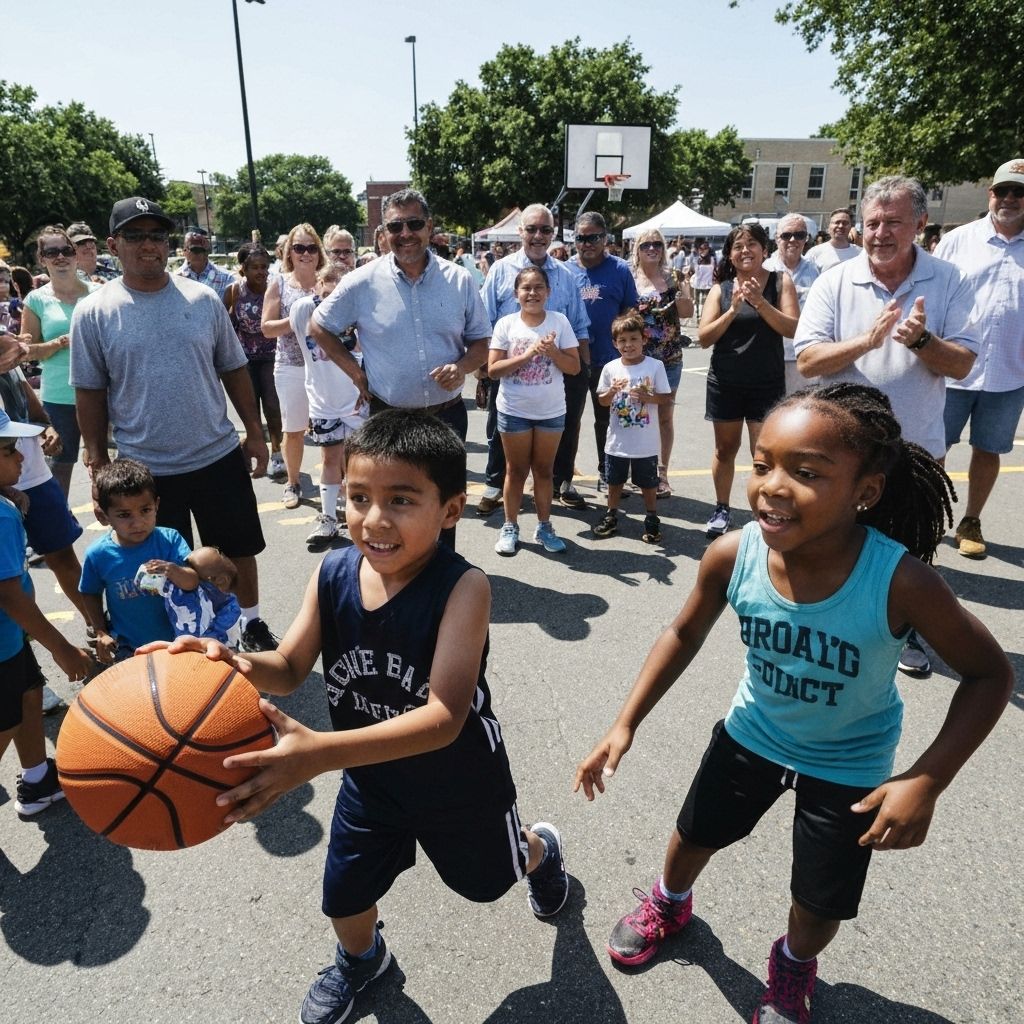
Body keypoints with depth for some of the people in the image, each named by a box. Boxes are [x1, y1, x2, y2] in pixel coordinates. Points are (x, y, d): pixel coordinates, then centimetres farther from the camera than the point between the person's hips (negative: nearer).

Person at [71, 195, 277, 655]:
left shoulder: (203, 299, 0)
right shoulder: (94, 312, -4)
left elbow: (233, 369, 6)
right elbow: (90, 393, 0)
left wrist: (255, 432, 4)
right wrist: (98, 462, -1)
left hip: (219, 456, 1)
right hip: (145, 469, -1)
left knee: (240, 548, 14)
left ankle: (253, 625, 35)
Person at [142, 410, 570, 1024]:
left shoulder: (463, 587, -37)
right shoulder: (333, 575, -20)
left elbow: (445, 717, -42)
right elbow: (290, 669, -12)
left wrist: (319, 752, -53)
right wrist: (234, 662, -36)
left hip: (461, 784, -3)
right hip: (370, 779, 4)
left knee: (487, 877, 27)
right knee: (345, 896, 23)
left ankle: (541, 849, 65)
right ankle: (361, 960, 60)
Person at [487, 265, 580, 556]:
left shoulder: (560, 321, -3)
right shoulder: (506, 324, -6)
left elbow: (574, 367, -4)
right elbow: (492, 370, -11)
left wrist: (551, 350, -21)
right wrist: (527, 354, -21)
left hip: (551, 411, 1)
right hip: (513, 411, -1)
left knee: (544, 470, 13)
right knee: (516, 470, 11)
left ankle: (544, 527, 24)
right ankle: (510, 527, 23)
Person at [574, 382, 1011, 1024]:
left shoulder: (901, 581, -36)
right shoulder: (732, 556, -28)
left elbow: (990, 674, -18)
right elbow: (684, 636, -9)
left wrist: (928, 780, -27)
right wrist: (625, 726, -11)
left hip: (849, 767, -2)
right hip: (751, 733, 2)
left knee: (821, 903, 16)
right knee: (694, 836, 23)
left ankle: (794, 969, 53)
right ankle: (670, 905, 60)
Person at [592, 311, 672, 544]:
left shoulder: (655, 366, -7)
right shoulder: (610, 368, -2)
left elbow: (667, 398, -4)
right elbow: (602, 400, 4)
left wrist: (648, 397, -22)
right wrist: (612, 391, -17)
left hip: (646, 441, -2)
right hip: (617, 440, 2)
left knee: (648, 483, 10)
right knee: (614, 481, 16)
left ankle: (652, 520, 25)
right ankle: (611, 516, 33)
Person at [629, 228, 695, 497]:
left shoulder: (673, 277, 4)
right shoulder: (628, 279, 1)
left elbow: (687, 312, -2)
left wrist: (681, 287, -17)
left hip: (669, 358, 1)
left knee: (664, 416, 5)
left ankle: (661, 474, 14)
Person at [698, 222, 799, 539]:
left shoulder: (780, 282, 0)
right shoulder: (721, 290, 2)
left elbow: (793, 328, -11)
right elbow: (704, 338, -5)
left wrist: (760, 302, -21)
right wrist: (734, 309, -17)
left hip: (767, 383, -2)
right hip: (725, 383, 2)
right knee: (725, 448, 13)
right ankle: (722, 509, 28)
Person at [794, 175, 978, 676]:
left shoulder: (948, 282, -4)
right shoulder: (835, 283, -7)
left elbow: (962, 364, -7)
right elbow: (807, 360, -14)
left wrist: (921, 339, -26)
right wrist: (867, 339, -28)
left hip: (917, 446, 1)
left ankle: (907, 631, 38)